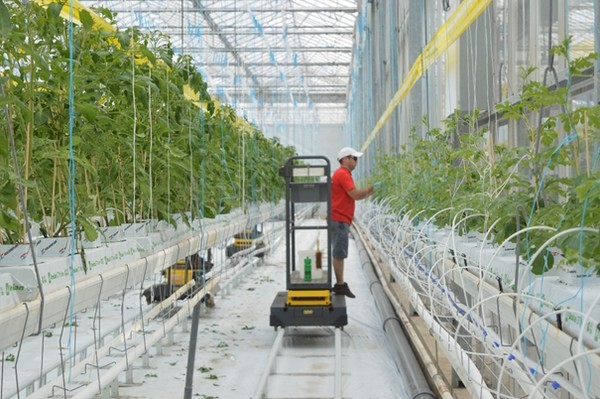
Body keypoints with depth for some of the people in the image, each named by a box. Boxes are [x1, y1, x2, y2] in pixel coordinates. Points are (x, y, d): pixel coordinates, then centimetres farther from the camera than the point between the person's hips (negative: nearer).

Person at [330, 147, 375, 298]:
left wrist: (368, 192, 10)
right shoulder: (342, 174, -13)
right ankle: (340, 285, -4)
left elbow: (355, 196, 23)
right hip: (339, 220, -11)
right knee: (339, 254, -7)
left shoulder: (345, 174, 20)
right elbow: (355, 194, -19)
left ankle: (339, 284, 15)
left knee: (339, 254, 11)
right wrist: (368, 190, -2)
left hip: (341, 220, 11)